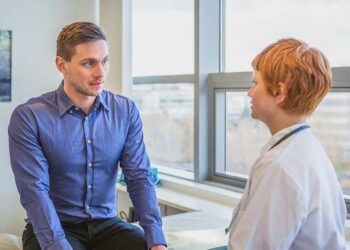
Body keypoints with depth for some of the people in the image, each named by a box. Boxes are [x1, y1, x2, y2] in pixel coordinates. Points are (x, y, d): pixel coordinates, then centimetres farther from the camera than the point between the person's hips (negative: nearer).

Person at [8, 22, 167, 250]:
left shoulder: (126, 111, -1)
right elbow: (34, 190, -17)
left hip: (106, 225, 3)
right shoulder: (28, 117, -11)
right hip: (54, 228, -3)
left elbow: (140, 177, -6)